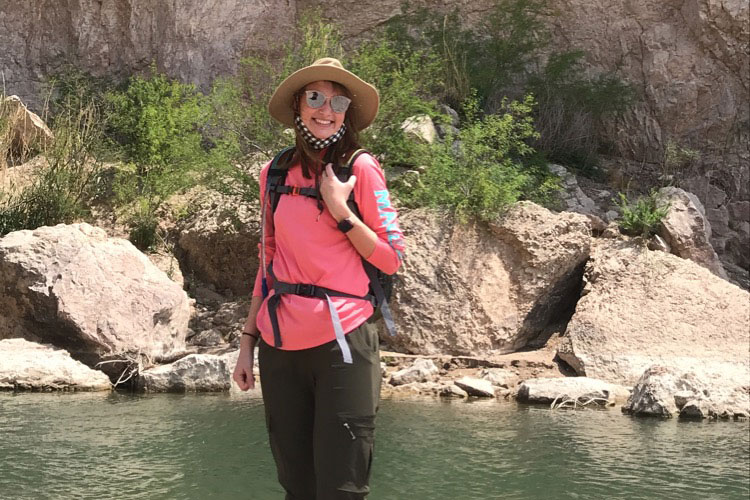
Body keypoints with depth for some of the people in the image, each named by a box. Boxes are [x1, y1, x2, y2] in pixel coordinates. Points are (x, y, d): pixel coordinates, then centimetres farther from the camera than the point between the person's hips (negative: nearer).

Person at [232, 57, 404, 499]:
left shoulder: (360, 168, -2)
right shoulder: (276, 174, 9)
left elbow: (392, 259, -4)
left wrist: (339, 209, -14)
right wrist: (249, 340, 13)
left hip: (341, 341, -4)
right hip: (279, 346, 4)